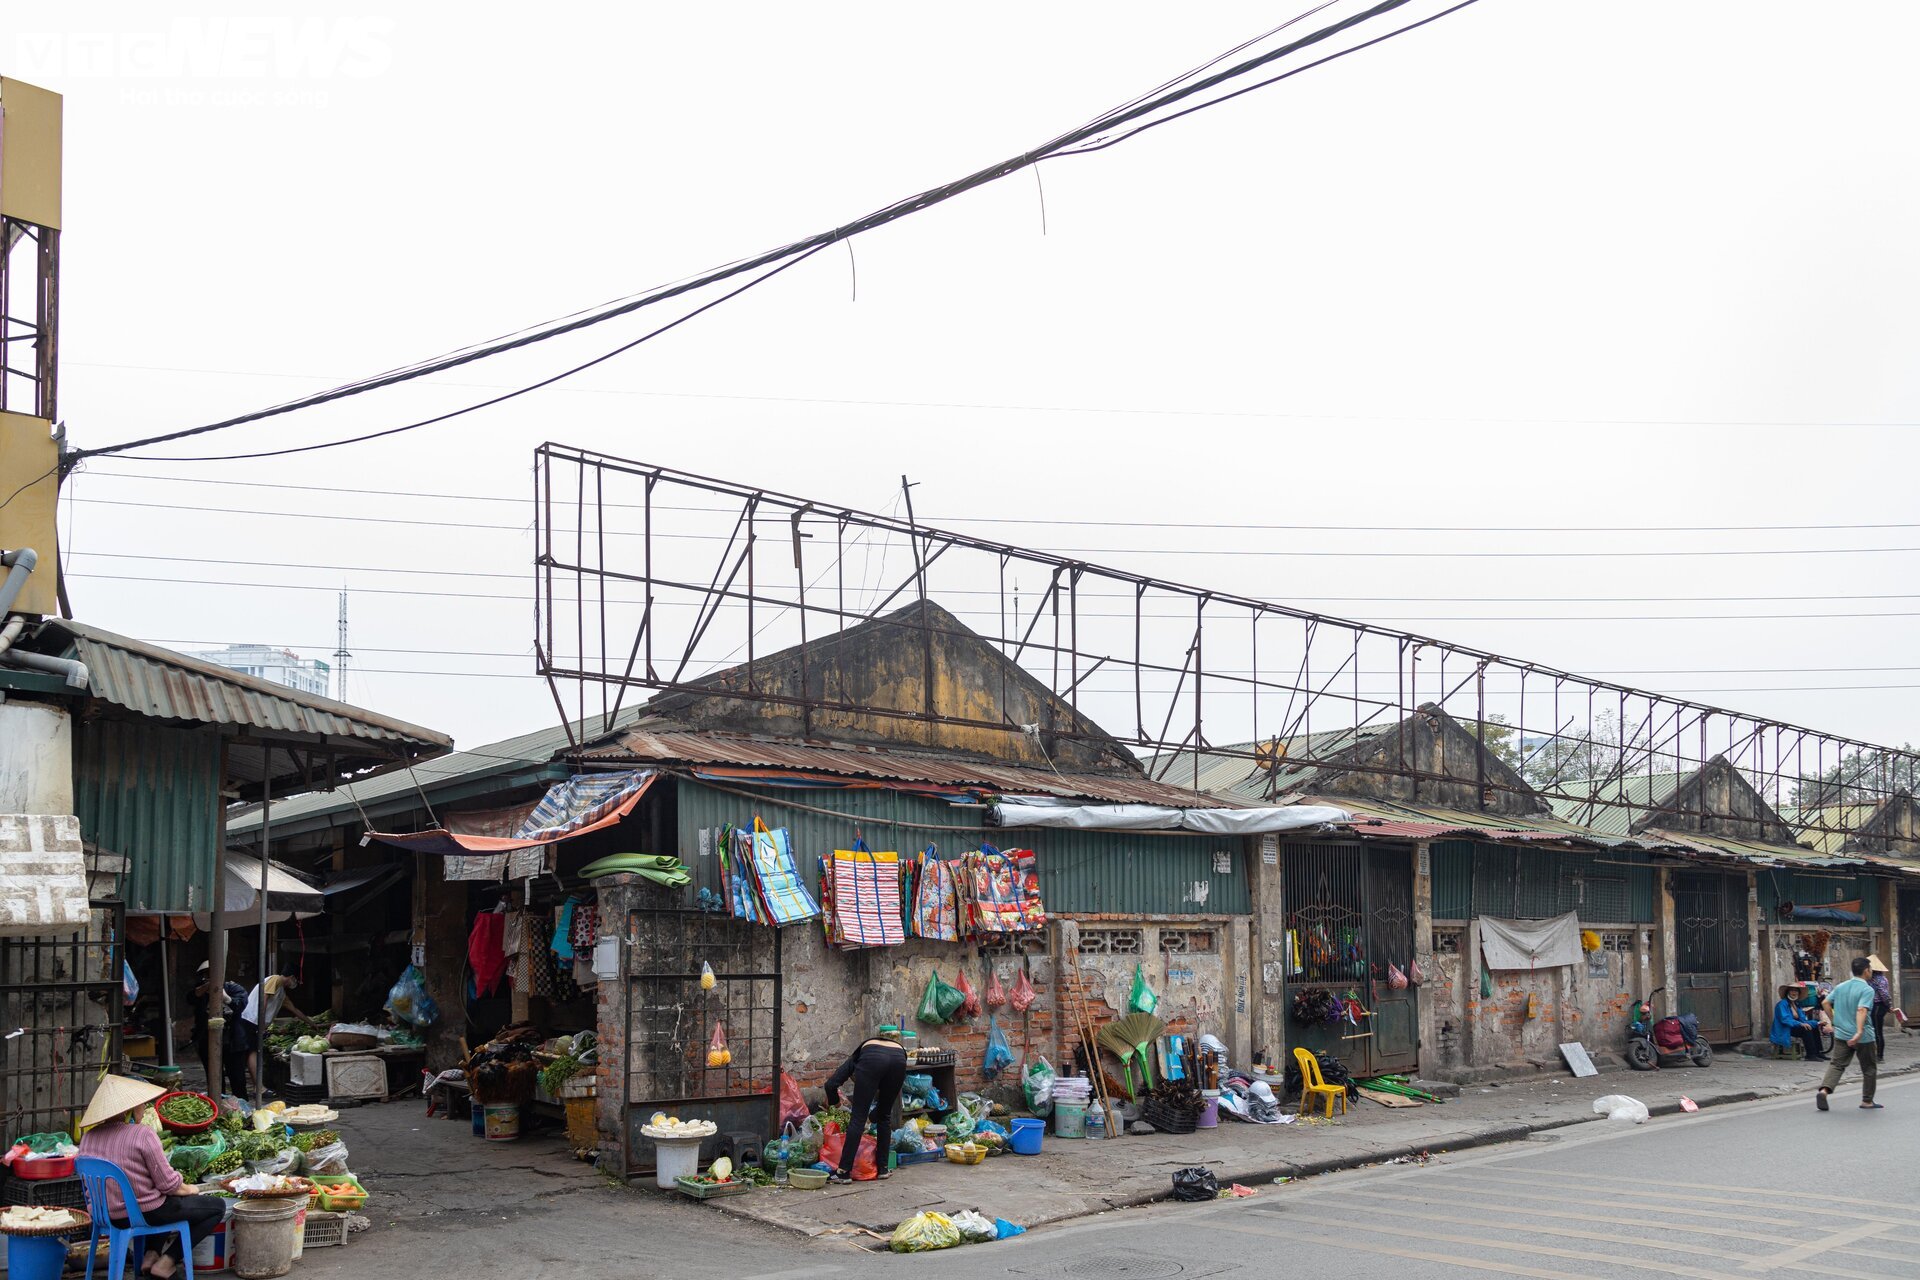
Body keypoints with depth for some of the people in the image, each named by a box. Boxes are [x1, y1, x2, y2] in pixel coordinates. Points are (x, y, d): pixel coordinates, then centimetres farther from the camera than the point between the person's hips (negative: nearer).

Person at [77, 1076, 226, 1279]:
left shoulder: (89, 1136, 1)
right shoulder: (142, 1134, -20)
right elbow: (168, 1184, -16)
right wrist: (188, 1189, 6)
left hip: (107, 1215, 8)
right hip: (144, 1213, -8)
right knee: (217, 1206, 10)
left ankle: (151, 1254, 19)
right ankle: (167, 1261, 5)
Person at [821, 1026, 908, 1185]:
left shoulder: (857, 1057, 37)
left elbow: (831, 1084, 21)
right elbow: (886, 1104, 43)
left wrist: (835, 1103, 41)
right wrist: (870, 1117, 57)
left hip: (872, 1060, -3)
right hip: (898, 1059, 3)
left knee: (858, 1119, 6)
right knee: (884, 1116, 24)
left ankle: (844, 1172, 3)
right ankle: (883, 1168, 27)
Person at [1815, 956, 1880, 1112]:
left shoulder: (1841, 987, 6)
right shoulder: (1867, 990, -14)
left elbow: (1826, 1003, 9)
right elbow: (1862, 1010, -28)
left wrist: (1835, 1021, 20)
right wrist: (1859, 1032, -36)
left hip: (1841, 1034, 5)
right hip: (1863, 1037, -5)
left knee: (1837, 1064, 4)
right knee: (1869, 1068, 13)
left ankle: (1824, 1090, -19)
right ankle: (1867, 1101, 20)